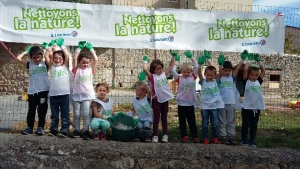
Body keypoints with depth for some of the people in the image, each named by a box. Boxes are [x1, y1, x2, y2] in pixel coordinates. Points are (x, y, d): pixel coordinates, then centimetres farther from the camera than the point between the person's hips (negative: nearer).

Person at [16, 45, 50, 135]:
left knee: (42, 110, 4)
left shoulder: (45, 64, 2)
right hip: (32, 91, 2)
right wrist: (26, 52, 9)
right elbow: (18, 58, 1)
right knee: (31, 110, 9)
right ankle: (29, 127, 16)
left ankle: (41, 127, 10)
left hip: (43, 91, -2)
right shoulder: (30, 65, 6)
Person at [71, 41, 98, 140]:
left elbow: (96, 59, -4)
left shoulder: (90, 69, 5)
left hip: (87, 95, 0)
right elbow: (74, 58, -11)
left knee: (86, 114, -3)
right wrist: (79, 47, -9)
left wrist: (90, 48, -1)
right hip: (77, 95, 0)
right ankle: (76, 130, 15)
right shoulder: (76, 69, 0)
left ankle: (86, 131, 2)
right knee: (76, 114, 6)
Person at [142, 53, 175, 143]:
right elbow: (145, 69, -21)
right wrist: (145, 61, -6)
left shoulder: (164, 74, 7)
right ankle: (155, 135, 9)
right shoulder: (152, 76, -7)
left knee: (164, 118, 12)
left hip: (165, 99, 4)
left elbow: (170, 66, 13)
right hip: (156, 100, -4)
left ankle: (165, 135, 18)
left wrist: (173, 57, 6)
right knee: (156, 118, 4)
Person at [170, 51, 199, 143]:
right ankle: (184, 136, 13)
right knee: (182, 121, 6)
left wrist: (191, 57, 0)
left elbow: (196, 67, 1)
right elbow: (173, 71, -9)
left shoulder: (193, 77, 5)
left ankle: (195, 137, 14)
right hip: (181, 103, -1)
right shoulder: (179, 79, 0)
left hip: (191, 103, 1)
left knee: (192, 121, 10)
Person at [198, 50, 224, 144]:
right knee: (205, 124, 8)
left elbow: (220, 73, -9)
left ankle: (215, 138, 19)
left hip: (214, 106, 1)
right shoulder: (203, 82, -2)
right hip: (204, 106, -1)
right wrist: (200, 64, -33)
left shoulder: (215, 81, 2)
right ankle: (205, 138, 16)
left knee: (215, 124, 8)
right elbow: (199, 73, -17)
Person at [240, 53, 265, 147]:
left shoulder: (258, 81, 9)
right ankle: (244, 140, 15)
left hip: (257, 107, 3)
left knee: (254, 125, 10)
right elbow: (245, 70, -10)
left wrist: (258, 60, 5)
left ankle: (252, 141, 17)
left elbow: (263, 71, 7)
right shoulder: (246, 81, -1)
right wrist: (249, 60, -2)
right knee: (246, 124, 5)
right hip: (247, 107, -3)